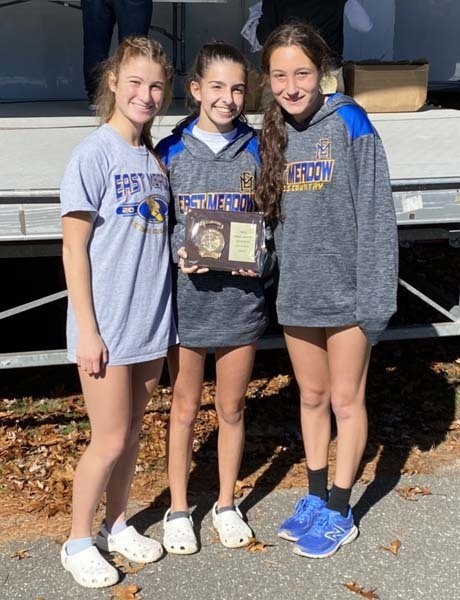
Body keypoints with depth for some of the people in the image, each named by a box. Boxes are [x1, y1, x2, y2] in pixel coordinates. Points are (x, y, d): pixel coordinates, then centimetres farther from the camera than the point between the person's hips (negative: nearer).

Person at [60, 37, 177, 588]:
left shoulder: (155, 159, 8)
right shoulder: (93, 155, -11)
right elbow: (73, 248, -13)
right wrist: (87, 331, -15)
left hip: (151, 320, 6)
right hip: (107, 326, -6)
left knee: (131, 432, 16)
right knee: (110, 439, 2)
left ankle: (116, 525, 34)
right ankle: (78, 542, 22)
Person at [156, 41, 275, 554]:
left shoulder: (257, 150, 1)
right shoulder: (171, 151, -2)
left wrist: (260, 259, -12)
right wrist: (178, 256, -17)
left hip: (240, 298, 1)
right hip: (185, 297, -1)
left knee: (232, 408, 14)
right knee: (184, 407, 12)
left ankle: (226, 504, 34)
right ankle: (178, 509, 30)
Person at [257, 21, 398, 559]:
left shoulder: (349, 123, -11)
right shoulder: (271, 135, 4)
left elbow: (375, 213, -14)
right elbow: (269, 217, 9)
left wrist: (375, 296, -17)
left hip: (345, 291, -5)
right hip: (296, 294, 5)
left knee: (345, 400, 9)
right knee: (311, 397, 18)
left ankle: (339, 513, 25)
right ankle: (315, 497, 35)